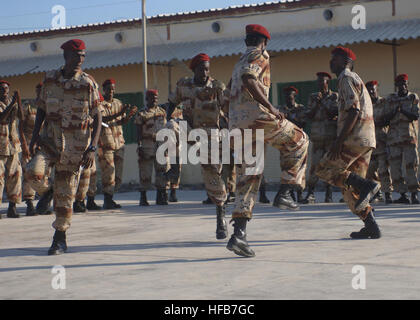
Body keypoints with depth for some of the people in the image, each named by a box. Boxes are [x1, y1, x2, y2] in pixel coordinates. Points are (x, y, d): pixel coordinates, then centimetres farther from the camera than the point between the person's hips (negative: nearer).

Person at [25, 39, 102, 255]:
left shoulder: (88, 83, -4)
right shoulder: (50, 79, 4)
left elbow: (97, 117, -2)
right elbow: (41, 109, 13)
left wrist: (92, 148, -11)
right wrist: (35, 135, -1)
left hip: (75, 145, -2)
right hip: (50, 139, 2)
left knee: (65, 193, 2)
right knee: (34, 172, -25)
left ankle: (60, 239, 17)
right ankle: (45, 193, 11)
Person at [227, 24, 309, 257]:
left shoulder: (240, 62, 28)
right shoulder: (260, 55, 3)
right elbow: (248, 79, -18)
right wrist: (269, 107, -19)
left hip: (237, 125, 8)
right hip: (258, 118, -8)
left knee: (247, 180, 7)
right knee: (298, 141, 18)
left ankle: (239, 234, -4)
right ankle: (285, 191, 7)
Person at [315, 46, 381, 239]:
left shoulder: (347, 78, -4)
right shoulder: (354, 79, 27)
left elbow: (354, 110, -17)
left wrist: (339, 140, -21)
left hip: (355, 138, -10)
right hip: (366, 140, 10)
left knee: (324, 170, -6)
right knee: (349, 187, 9)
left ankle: (367, 186, -18)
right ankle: (371, 227, 2)